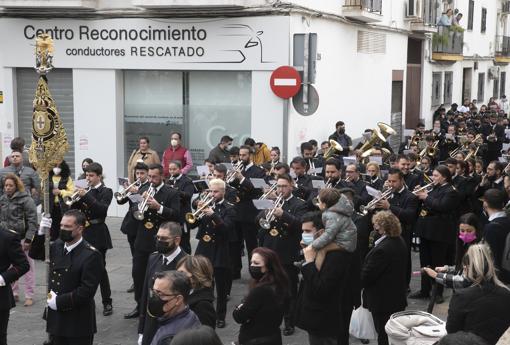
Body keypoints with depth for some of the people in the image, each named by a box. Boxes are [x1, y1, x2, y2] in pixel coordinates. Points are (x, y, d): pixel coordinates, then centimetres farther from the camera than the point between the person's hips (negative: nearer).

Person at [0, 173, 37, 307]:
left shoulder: (25, 199, -10)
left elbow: (32, 221, -11)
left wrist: (28, 239, -15)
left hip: (22, 238, -5)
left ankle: (29, 296, 8)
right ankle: (13, 293, 22)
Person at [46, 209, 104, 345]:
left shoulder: (91, 255, -19)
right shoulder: (57, 246, 4)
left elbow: (87, 291, -23)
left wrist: (59, 301, -18)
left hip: (78, 321, -7)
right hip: (56, 317, 7)